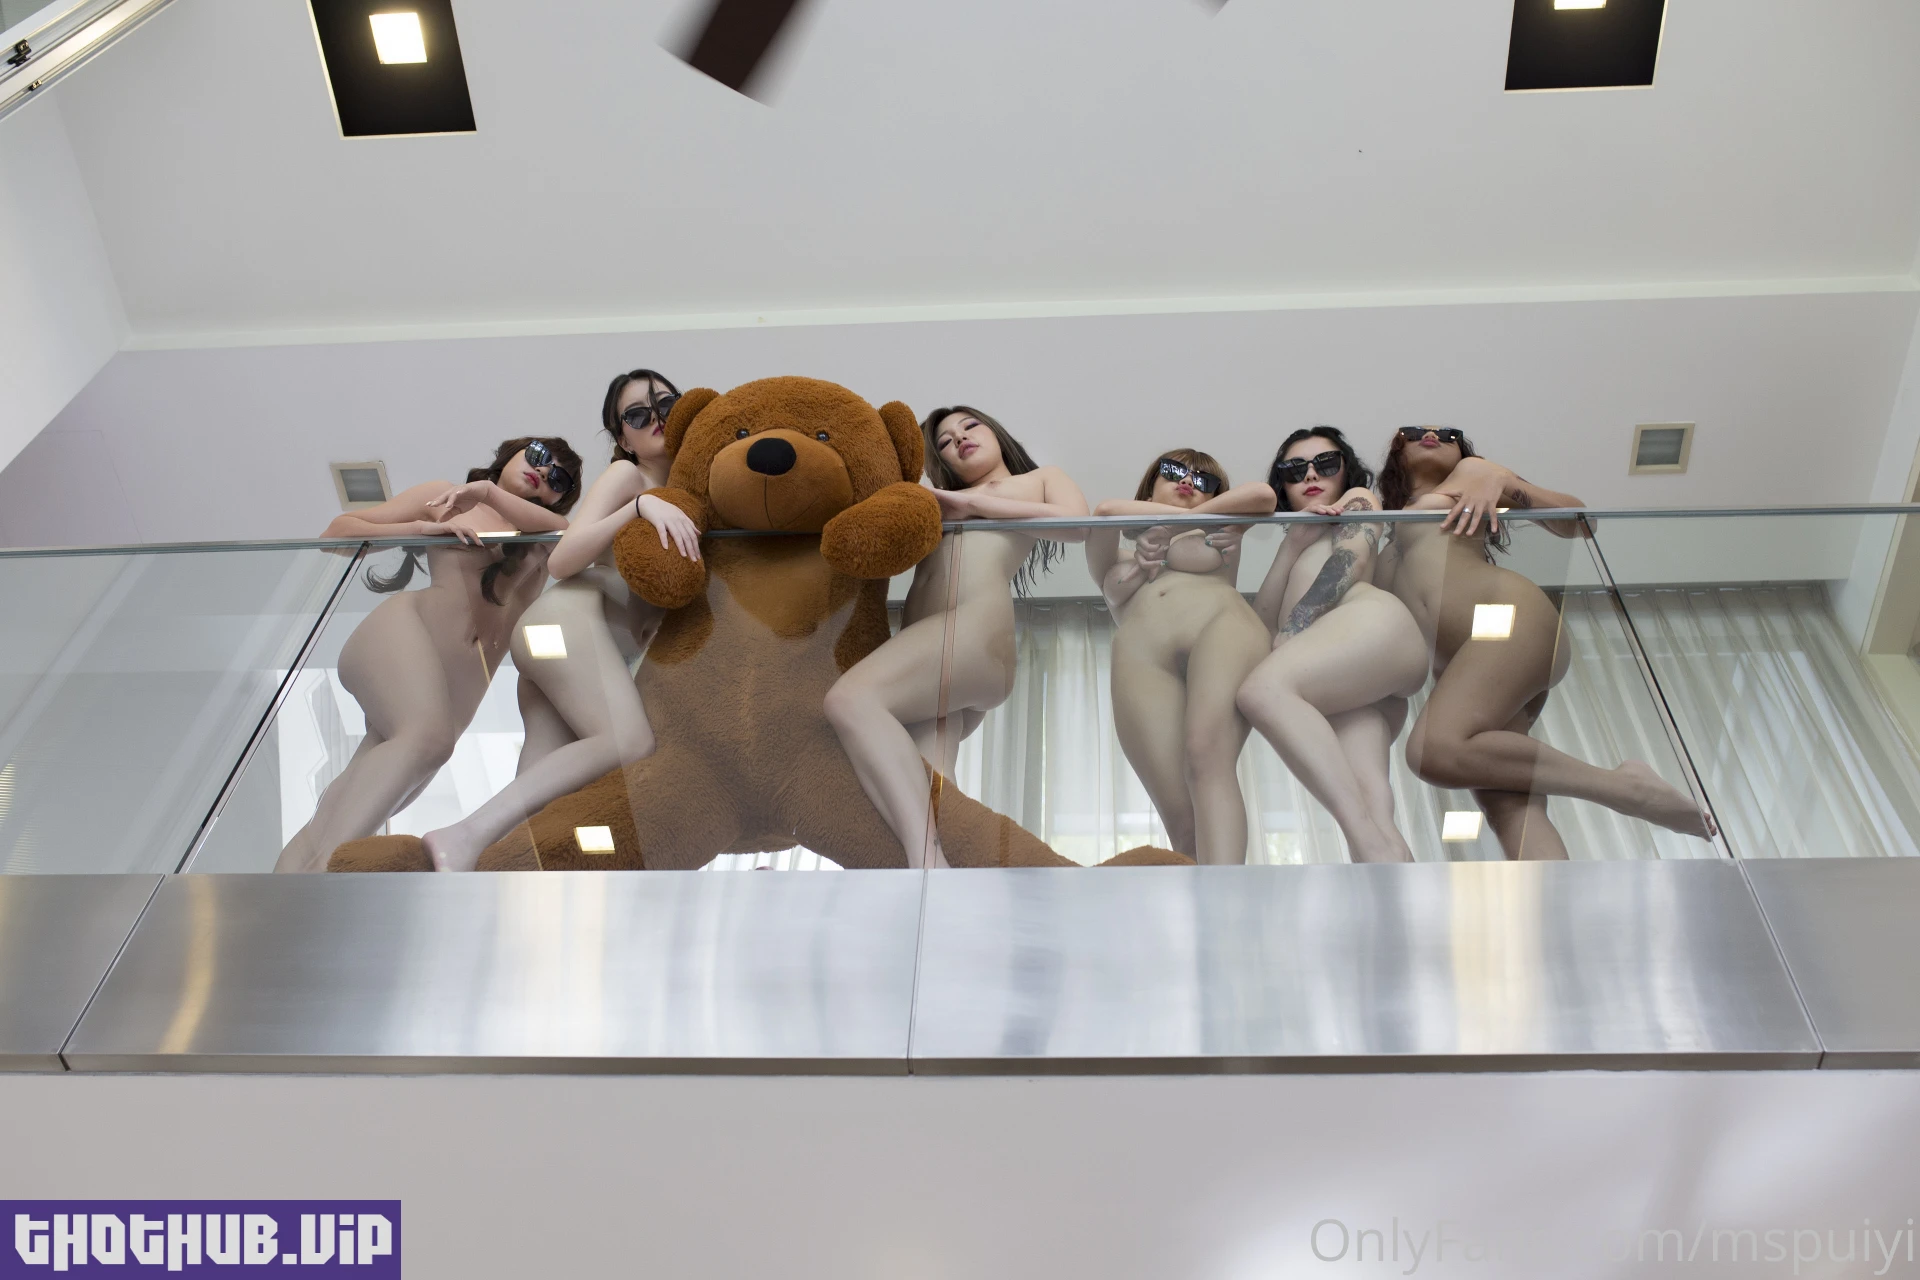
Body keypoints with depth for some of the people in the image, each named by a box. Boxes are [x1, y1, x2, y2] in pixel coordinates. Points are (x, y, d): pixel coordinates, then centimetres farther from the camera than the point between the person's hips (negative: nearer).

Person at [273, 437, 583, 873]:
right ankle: (319, 869, -43)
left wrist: (488, 492, -9)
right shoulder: (444, 497, 17)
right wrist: (423, 528, -2)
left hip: (459, 686, 4)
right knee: (427, 735, -35)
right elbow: (338, 531, 13)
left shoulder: (541, 543, 24)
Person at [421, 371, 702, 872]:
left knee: (540, 797, -8)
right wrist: (643, 505, -18)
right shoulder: (626, 474, 7)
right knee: (629, 741, -31)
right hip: (572, 614, -8)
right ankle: (465, 837, -37)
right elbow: (561, 559, -7)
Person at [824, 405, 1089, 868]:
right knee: (924, 791, -21)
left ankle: (929, 865, -46)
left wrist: (972, 505, 4)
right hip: (923, 651, 5)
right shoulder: (940, 501, 40)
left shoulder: (1042, 479, 28)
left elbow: (1076, 522, 5)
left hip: (977, 624, -5)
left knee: (851, 698, -33)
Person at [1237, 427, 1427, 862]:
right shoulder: (1302, 546, 44)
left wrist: (1292, 631, -11)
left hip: (1372, 620, -5)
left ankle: (1376, 841, -50)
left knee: (1263, 690, -35)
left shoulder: (1359, 499, 30)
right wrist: (1293, 542, 11)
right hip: (1342, 679, 5)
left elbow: (1351, 561, 5)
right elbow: (1263, 621, 22)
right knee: (1359, 782, -26)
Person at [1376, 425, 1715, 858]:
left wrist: (1504, 484, -2)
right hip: (1456, 671, 4)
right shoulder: (1388, 524, 36)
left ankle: (1624, 785, -21)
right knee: (1508, 807, -22)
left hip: (1509, 616, -4)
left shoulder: (1471, 472, 24)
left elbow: (1578, 521, 14)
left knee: (1436, 749, -33)